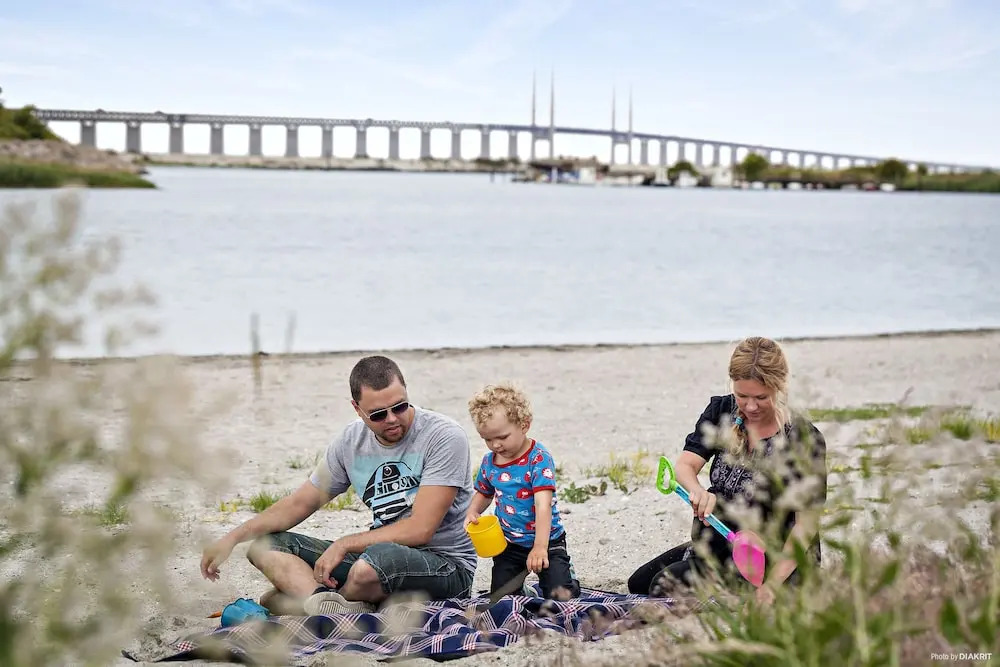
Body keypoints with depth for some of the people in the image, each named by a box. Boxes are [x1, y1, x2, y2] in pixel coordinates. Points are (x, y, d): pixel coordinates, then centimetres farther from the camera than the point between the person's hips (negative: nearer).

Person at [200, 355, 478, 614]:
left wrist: (343, 544, -15)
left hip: (448, 567, -7)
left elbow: (420, 530, -21)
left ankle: (305, 594, -10)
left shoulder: (444, 436, -16)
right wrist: (233, 538, 1)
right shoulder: (351, 441, 4)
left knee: (380, 558, -41)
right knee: (266, 544, -3)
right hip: (381, 555, 7)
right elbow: (299, 503, 12)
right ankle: (338, 607, -30)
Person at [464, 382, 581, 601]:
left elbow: (543, 505, -29)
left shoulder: (539, 459, -20)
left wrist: (540, 547, -37)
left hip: (546, 541, -5)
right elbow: (483, 493, 18)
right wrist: (473, 512, -5)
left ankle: (570, 580, 22)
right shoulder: (489, 461, -1)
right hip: (509, 544, 5)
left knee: (560, 595, -13)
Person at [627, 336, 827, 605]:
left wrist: (771, 585, -35)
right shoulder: (721, 411, -4)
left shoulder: (804, 439, -19)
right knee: (638, 583, 12)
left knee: (667, 585, -21)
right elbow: (684, 465, -13)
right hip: (718, 547, 7)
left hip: (778, 561, -7)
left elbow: (806, 522, -22)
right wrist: (699, 491, -40)